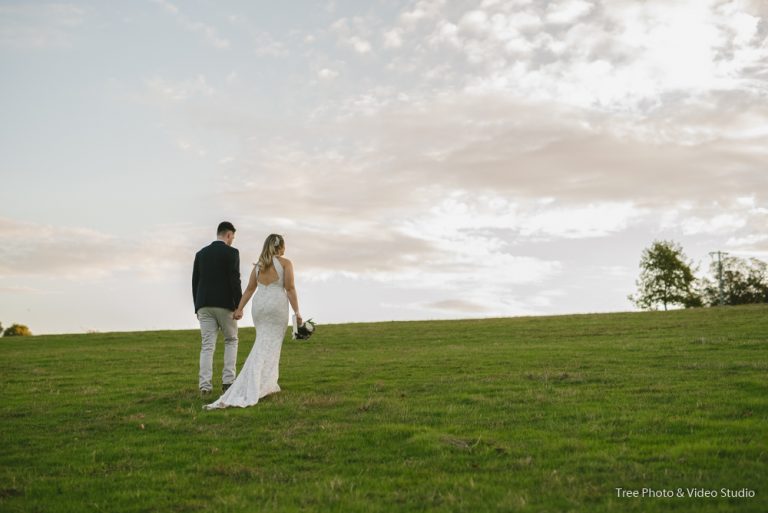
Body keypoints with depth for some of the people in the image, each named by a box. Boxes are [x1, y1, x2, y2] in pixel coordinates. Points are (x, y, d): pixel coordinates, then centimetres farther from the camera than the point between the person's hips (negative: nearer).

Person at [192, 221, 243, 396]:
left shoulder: (201, 253, 12)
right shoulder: (231, 252, -5)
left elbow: (195, 282, 11)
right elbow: (235, 281, -13)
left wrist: (198, 307, 17)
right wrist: (239, 306, -10)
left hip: (204, 305, 4)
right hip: (224, 304, -4)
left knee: (207, 345, 3)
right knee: (231, 340, 14)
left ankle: (205, 385, -7)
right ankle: (228, 380, 3)